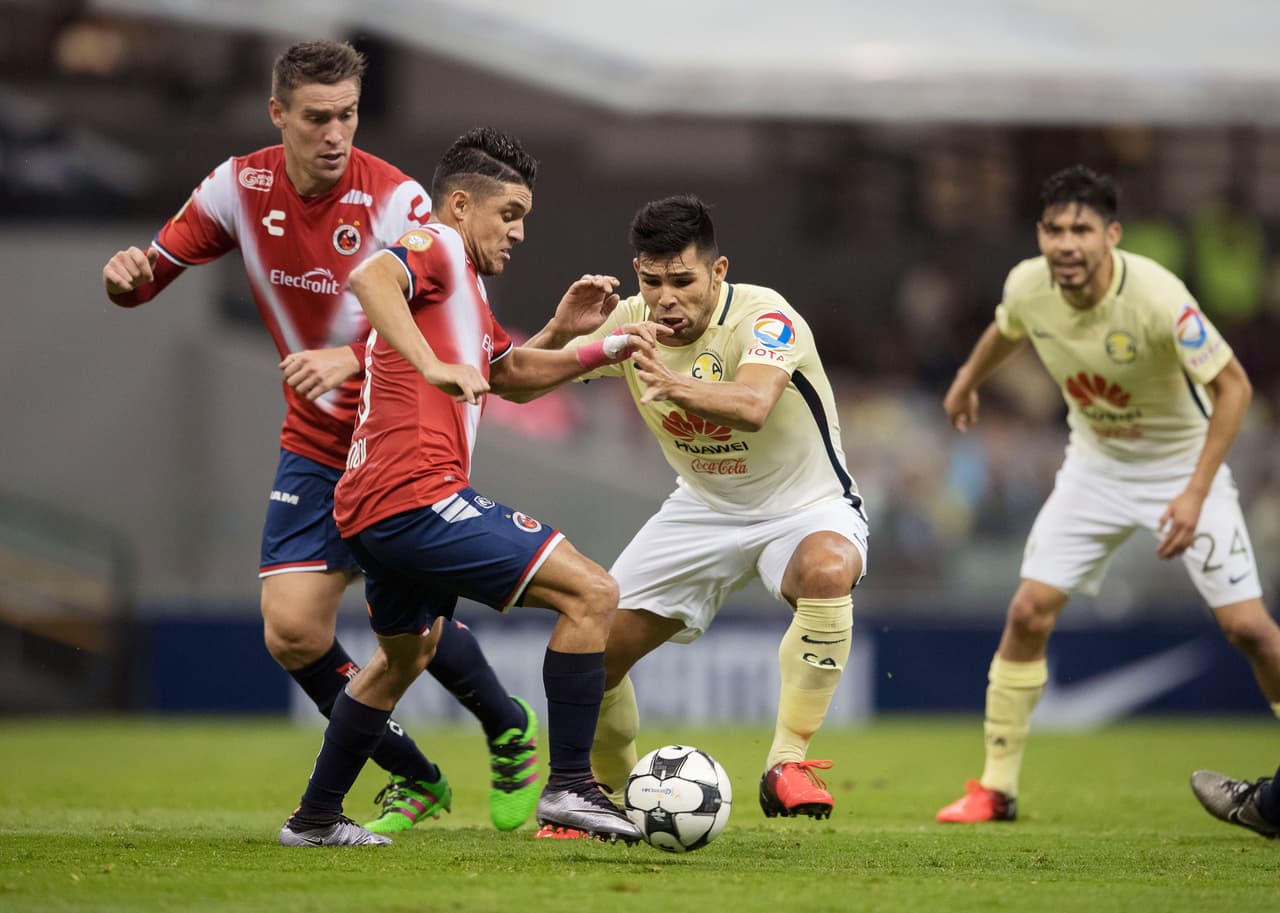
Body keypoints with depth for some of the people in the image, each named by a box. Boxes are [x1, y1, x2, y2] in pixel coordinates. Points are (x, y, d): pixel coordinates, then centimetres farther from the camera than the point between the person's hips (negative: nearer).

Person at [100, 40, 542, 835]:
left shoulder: (396, 200, -19)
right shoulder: (242, 187, -5)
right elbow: (156, 271, 2)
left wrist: (351, 359, -45)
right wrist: (127, 278, -23)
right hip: (316, 446, 4)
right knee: (292, 632, -7)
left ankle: (512, 734, 18)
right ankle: (416, 781, 13)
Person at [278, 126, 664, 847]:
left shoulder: (464, 282, 25)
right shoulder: (437, 247, -5)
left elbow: (511, 374, 36)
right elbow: (370, 276, -28)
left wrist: (605, 349, 23)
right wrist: (433, 366, -38)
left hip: (374, 511, 11)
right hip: (419, 496, -11)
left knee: (406, 655, 31)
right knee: (591, 593, -11)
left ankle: (315, 819, 38)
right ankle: (569, 787, -11)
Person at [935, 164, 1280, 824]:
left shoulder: (1156, 296, -31)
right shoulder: (1027, 286, -16)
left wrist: (1195, 493, -29)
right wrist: (968, 380, 29)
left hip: (1183, 465, -4)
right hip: (1096, 465, 4)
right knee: (1029, 611, -7)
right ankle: (996, 788, 4)